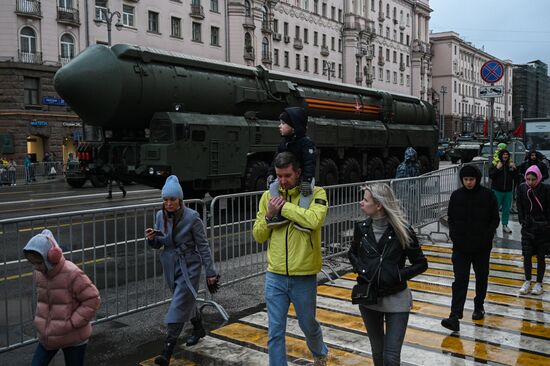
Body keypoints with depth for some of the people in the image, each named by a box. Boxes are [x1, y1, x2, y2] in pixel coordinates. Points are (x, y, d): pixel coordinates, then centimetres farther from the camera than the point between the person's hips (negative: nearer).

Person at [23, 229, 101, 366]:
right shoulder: (39, 273, -2)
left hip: (73, 337, -6)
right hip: (47, 336, 6)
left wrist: (72, 323, -20)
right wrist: (40, 320, 6)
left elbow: (92, 300, -19)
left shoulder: (72, 274, -24)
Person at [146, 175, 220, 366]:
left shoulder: (191, 217, -17)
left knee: (178, 306, -11)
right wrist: (151, 238, -15)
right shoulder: (160, 216, -2)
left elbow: (203, 246, -12)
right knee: (187, 301, 23)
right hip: (170, 265, 6)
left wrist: (210, 272, -10)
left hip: (189, 266, -6)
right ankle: (199, 329, 47)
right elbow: (158, 244, 9)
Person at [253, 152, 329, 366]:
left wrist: (284, 206, -19)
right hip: (275, 276, 2)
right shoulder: (269, 196, 3)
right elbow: (258, 236, 6)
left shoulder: (315, 193, -7)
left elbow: (314, 220, -28)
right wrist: (269, 215, -12)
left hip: (304, 276, -2)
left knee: (308, 325, 20)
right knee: (275, 332, 5)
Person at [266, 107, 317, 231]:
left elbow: (310, 163, -26)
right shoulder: (283, 143, 3)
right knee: (273, 186, -14)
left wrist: (307, 180, -36)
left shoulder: (306, 143, -18)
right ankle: (280, 215, -16)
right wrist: (272, 173, -3)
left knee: (307, 189, -35)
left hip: (303, 176, -6)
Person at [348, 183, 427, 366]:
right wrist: (359, 267, -3)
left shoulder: (402, 231, -13)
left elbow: (421, 264, -4)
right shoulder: (361, 228, -2)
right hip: (368, 298, 4)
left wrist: (400, 274, -18)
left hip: (396, 300, -4)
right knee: (377, 350, 18)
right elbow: (352, 253, 16)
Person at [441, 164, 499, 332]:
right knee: (460, 281, -5)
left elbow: (495, 219, -1)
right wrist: (454, 235, -5)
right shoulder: (456, 195, 1)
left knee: (481, 279, 16)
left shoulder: (488, 195, -5)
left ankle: (479, 307, 38)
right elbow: (450, 218, 9)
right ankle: (455, 317, -11)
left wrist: (487, 236, -12)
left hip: (482, 247, 0)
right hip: (460, 247, 0)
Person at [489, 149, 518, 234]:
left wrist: (514, 169, -8)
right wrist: (497, 168, -22)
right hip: (497, 190, -4)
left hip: (508, 191, 4)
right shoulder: (495, 164, -4)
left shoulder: (511, 164, 8)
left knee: (506, 209, 9)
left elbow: (516, 177, 7)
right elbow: (490, 175, -11)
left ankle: (505, 225, 19)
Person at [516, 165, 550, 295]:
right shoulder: (522, 188, -3)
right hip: (527, 226, 2)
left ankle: (539, 283, 20)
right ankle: (527, 281, 20)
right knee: (527, 255, 4)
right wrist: (522, 221, -1)